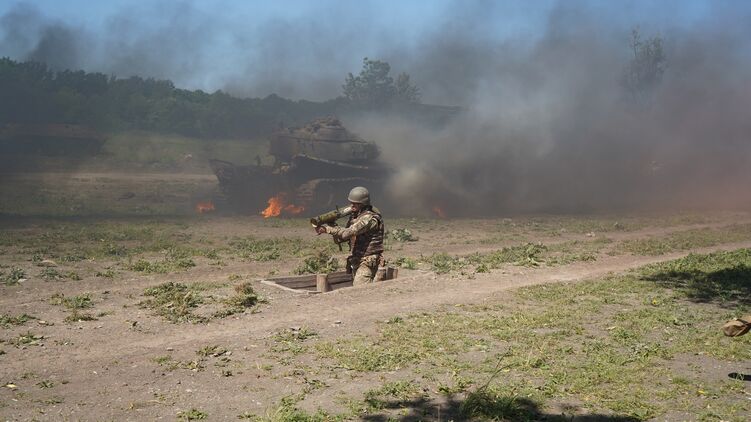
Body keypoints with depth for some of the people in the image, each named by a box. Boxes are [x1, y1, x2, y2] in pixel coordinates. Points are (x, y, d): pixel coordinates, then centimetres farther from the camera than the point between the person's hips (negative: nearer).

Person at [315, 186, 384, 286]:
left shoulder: (369, 218, -17)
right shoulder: (354, 215, 12)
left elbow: (349, 232, -27)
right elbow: (342, 238, 13)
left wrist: (327, 229, -24)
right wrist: (333, 227, -6)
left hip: (367, 261, -9)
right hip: (356, 261, 9)